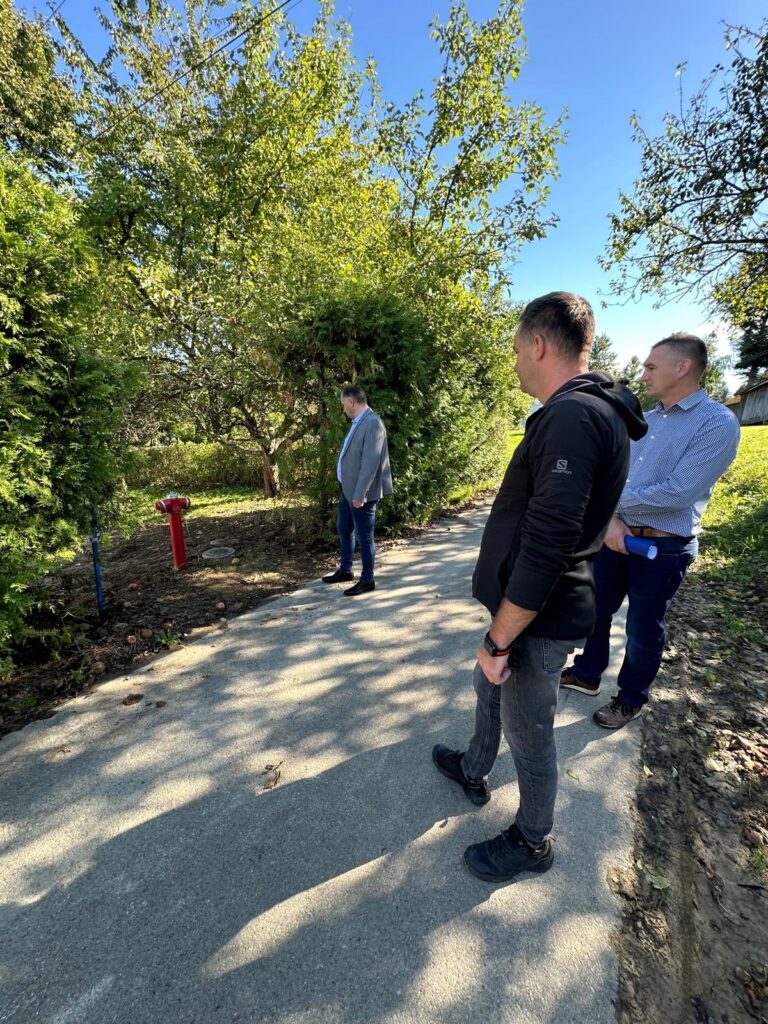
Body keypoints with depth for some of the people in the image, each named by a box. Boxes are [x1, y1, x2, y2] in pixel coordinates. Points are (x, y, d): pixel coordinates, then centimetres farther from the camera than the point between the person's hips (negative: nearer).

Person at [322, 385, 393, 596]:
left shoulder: (372, 423, -20)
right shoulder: (358, 422, 10)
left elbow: (371, 462, -24)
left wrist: (360, 494, -24)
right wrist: (348, 489, 16)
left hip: (360, 493, -10)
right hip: (348, 489, 10)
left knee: (364, 537, 4)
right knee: (344, 530, 21)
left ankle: (367, 580, 20)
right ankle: (345, 570, 39)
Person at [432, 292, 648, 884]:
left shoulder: (573, 416, -25)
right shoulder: (587, 410, 9)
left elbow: (545, 548, -30)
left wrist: (500, 640, -19)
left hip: (540, 618, -10)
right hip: (531, 606, 10)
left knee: (528, 732, 12)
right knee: (489, 689, 27)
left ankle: (532, 842, 40)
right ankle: (474, 772, 53)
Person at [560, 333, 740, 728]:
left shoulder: (718, 423, -13)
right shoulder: (642, 422, 7)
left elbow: (678, 493, -23)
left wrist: (615, 500, -13)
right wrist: (610, 517, -15)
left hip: (663, 548, -6)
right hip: (616, 536, 6)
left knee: (643, 630, 12)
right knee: (596, 611, 18)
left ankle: (631, 698, 35)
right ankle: (587, 673, 41)